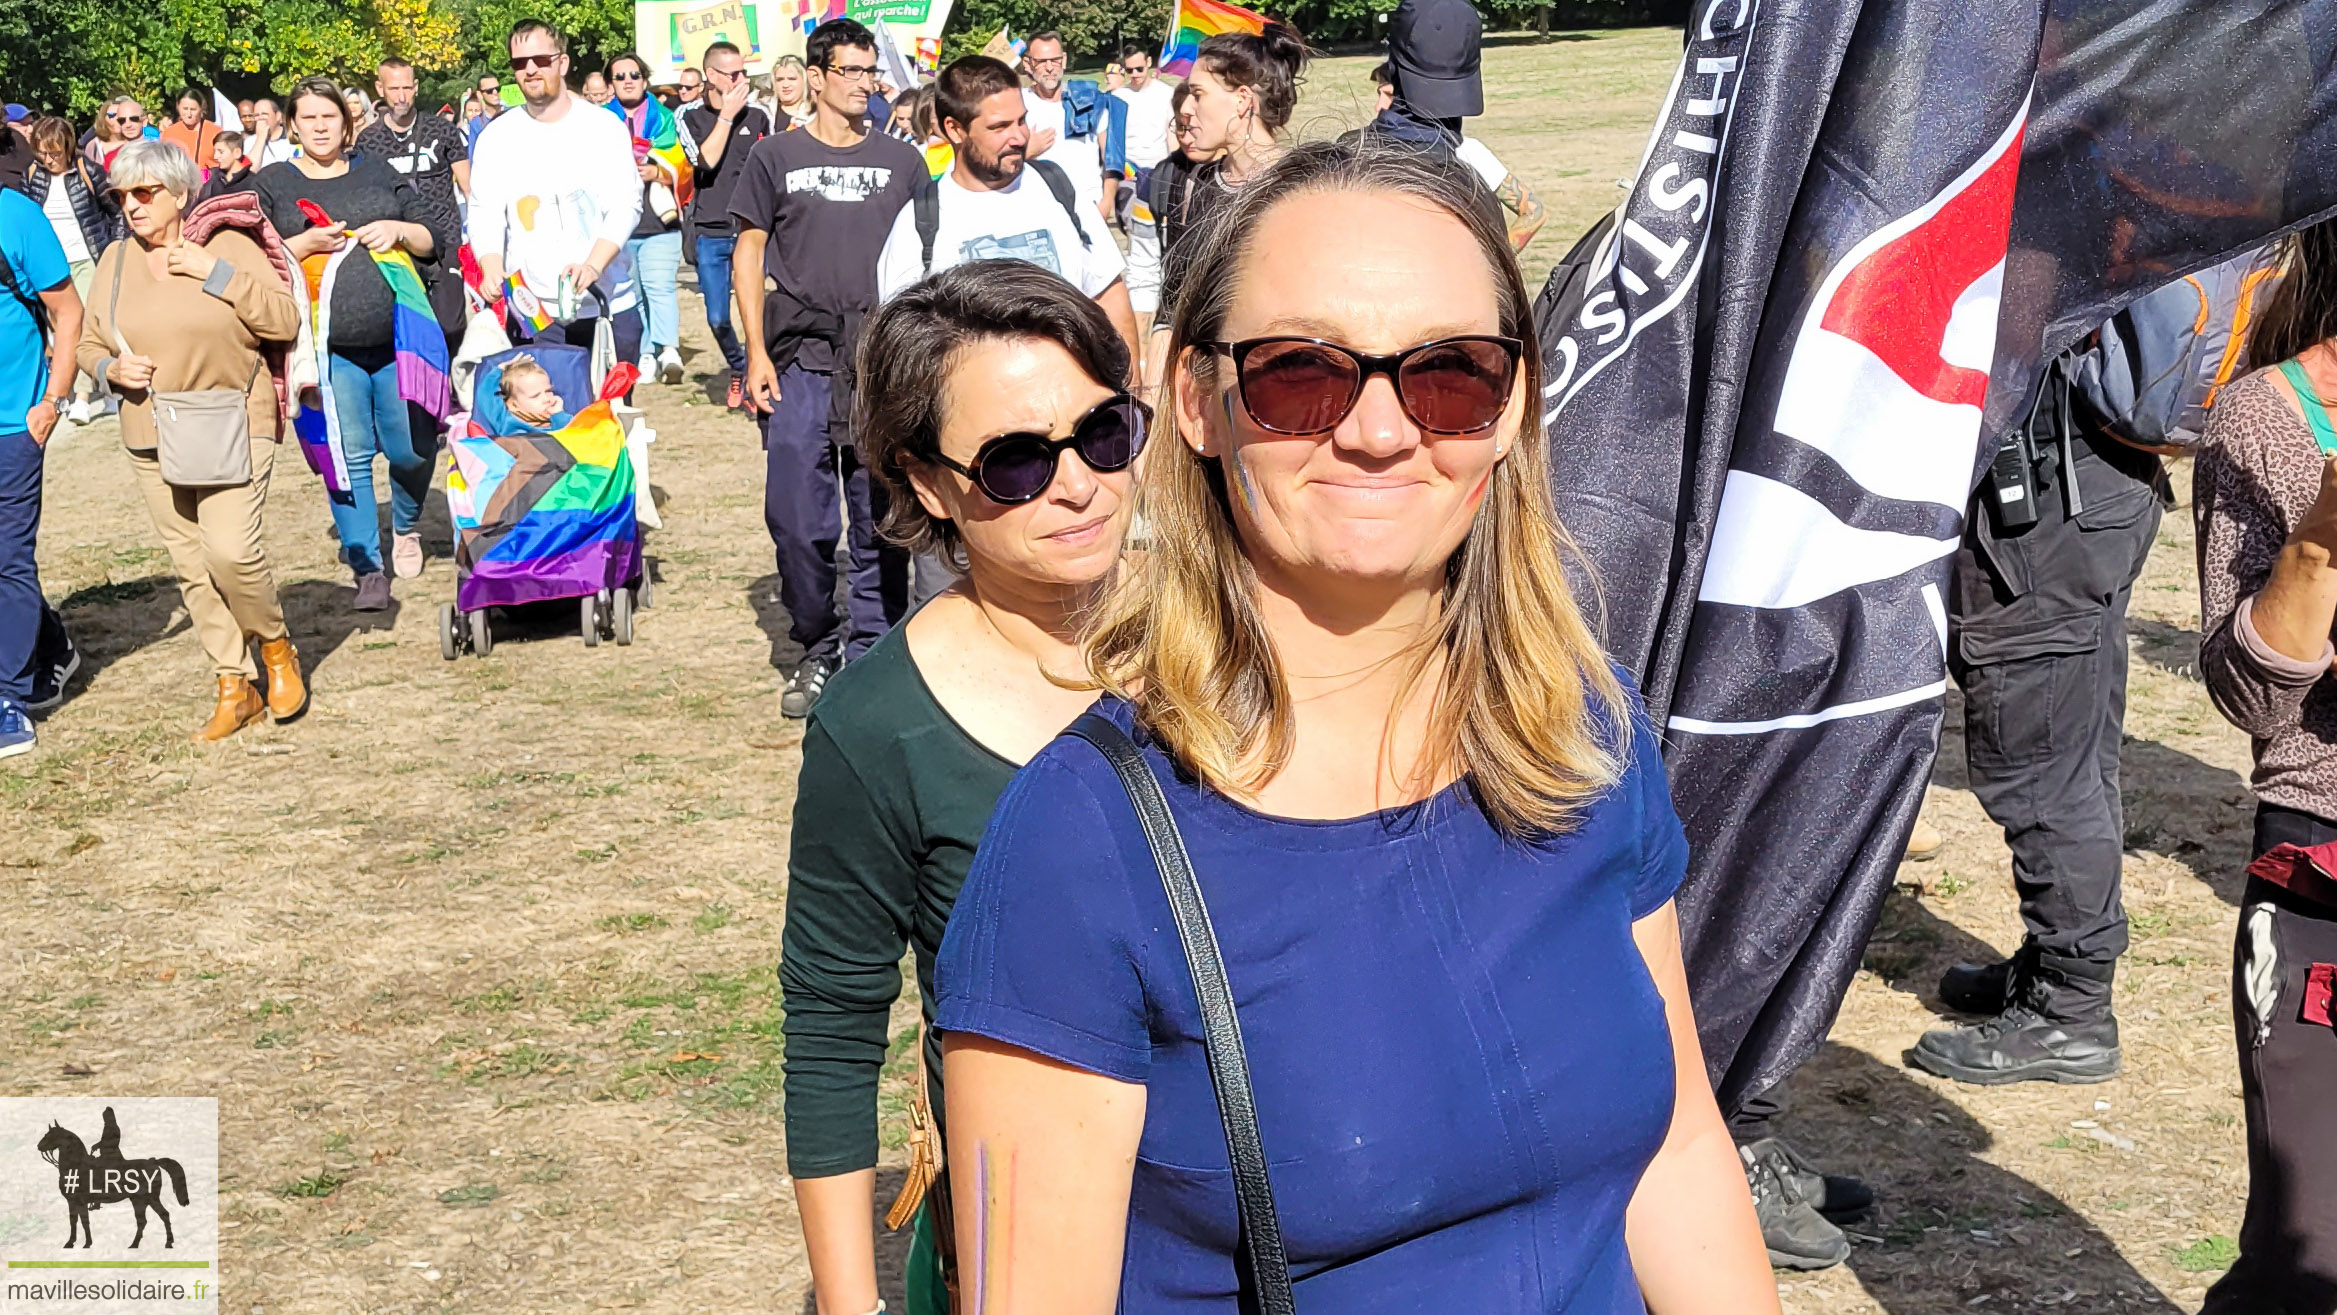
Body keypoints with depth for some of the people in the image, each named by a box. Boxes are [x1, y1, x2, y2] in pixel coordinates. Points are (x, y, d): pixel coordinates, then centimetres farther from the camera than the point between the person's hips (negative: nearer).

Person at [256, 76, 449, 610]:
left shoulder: (378, 173, 15)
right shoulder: (272, 184, 9)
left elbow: (434, 237, 16)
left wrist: (398, 230, -4)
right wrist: (307, 243, -10)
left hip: (397, 336, 2)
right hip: (329, 345, -2)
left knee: (411, 448, 4)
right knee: (349, 456, -3)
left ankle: (407, 526, 35)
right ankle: (368, 570, 5)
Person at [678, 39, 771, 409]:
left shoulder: (757, 117, 6)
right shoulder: (691, 118, 3)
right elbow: (706, 160, -14)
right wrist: (727, 115, -11)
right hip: (711, 233, 0)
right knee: (717, 319, 4)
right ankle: (738, 371, 27)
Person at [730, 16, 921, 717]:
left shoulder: (901, 162, 11)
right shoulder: (776, 156, 7)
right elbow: (749, 253, 7)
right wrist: (756, 354, -2)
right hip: (799, 362, -1)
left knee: (881, 520, 2)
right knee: (795, 516, -3)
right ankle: (818, 645, 14)